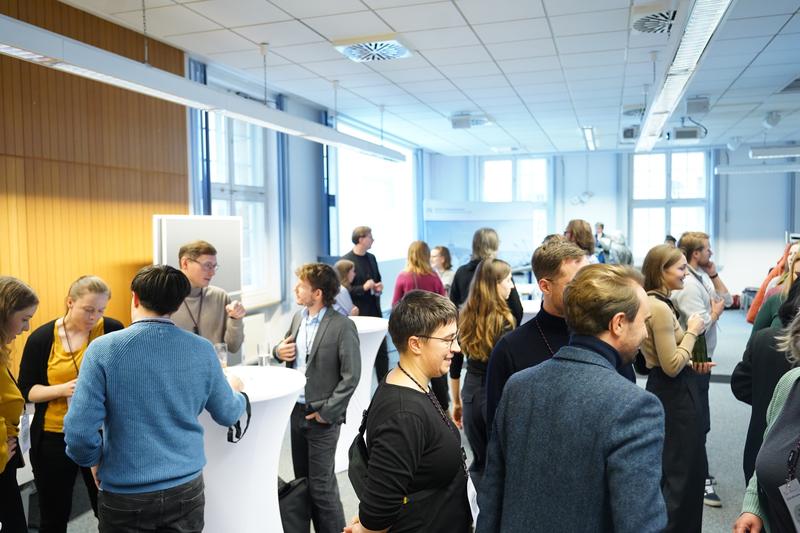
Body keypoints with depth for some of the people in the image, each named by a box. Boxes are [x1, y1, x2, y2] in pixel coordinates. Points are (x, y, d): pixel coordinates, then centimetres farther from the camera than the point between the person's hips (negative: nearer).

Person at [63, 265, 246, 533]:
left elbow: (79, 430, -16)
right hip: (187, 490, 2)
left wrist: (94, 461, 5)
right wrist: (235, 390, 27)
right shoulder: (202, 350, -7)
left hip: (125, 496, -1)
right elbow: (227, 415, 5)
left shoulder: (103, 349, -15)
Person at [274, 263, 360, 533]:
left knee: (322, 485, 2)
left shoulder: (342, 326, -16)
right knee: (302, 479, 17)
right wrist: (279, 351, -2)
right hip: (296, 410, 7)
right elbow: (287, 350, 21)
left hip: (321, 416, -7)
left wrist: (326, 412, -15)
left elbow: (351, 376, -16)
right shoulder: (298, 317, 6)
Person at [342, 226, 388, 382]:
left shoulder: (371, 258, 11)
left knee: (382, 353, 10)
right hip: (357, 315, -7)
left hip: (375, 312, 7)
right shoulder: (346, 261, -11)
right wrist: (363, 288, -22)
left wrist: (379, 287, 2)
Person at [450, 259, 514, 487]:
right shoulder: (504, 321, -14)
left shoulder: (464, 317, 2)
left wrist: (456, 403, 18)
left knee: (480, 461, 18)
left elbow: (454, 366, 8)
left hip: (471, 395, 5)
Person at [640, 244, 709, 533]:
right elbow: (671, 366, -23)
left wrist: (692, 363, 7)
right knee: (684, 471, 1)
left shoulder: (655, 302, 8)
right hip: (674, 397, -10)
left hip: (668, 393, 10)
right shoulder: (659, 307, -22)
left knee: (683, 469, 22)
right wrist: (692, 331, -14)